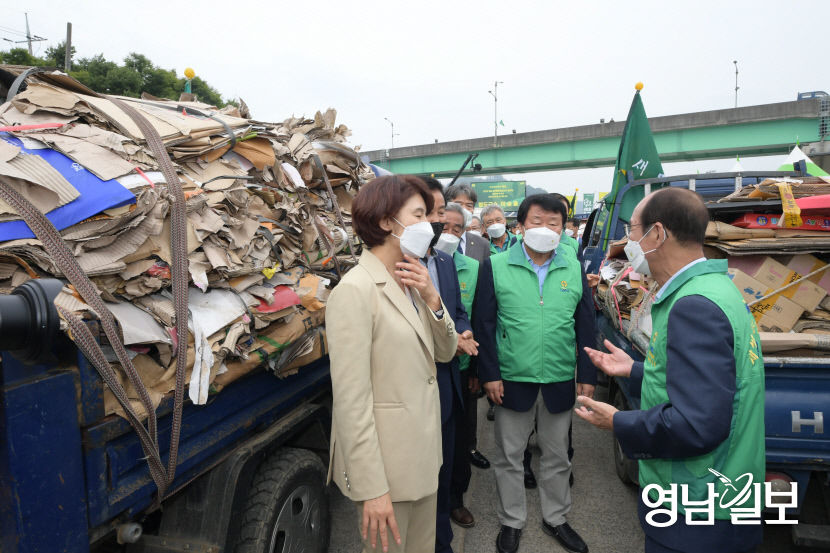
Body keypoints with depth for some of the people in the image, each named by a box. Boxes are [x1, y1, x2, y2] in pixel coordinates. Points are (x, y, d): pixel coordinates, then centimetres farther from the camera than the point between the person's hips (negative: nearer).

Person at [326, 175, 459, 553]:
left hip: (423, 452, 8)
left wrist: (431, 298, -9)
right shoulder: (355, 290, -20)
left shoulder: (411, 282, 6)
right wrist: (371, 488, -19)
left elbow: (445, 352, 7)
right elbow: (351, 400, -21)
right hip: (384, 462, -8)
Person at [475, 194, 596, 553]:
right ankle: (511, 521, 36)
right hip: (512, 381, -2)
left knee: (557, 457, 19)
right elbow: (484, 324, -7)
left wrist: (587, 374, 2)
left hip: (560, 381, 3)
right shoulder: (496, 266, -7)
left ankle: (555, 518, 42)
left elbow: (585, 325, 5)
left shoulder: (574, 268, 1)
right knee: (509, 456, 14)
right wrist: (490, 374, -10)